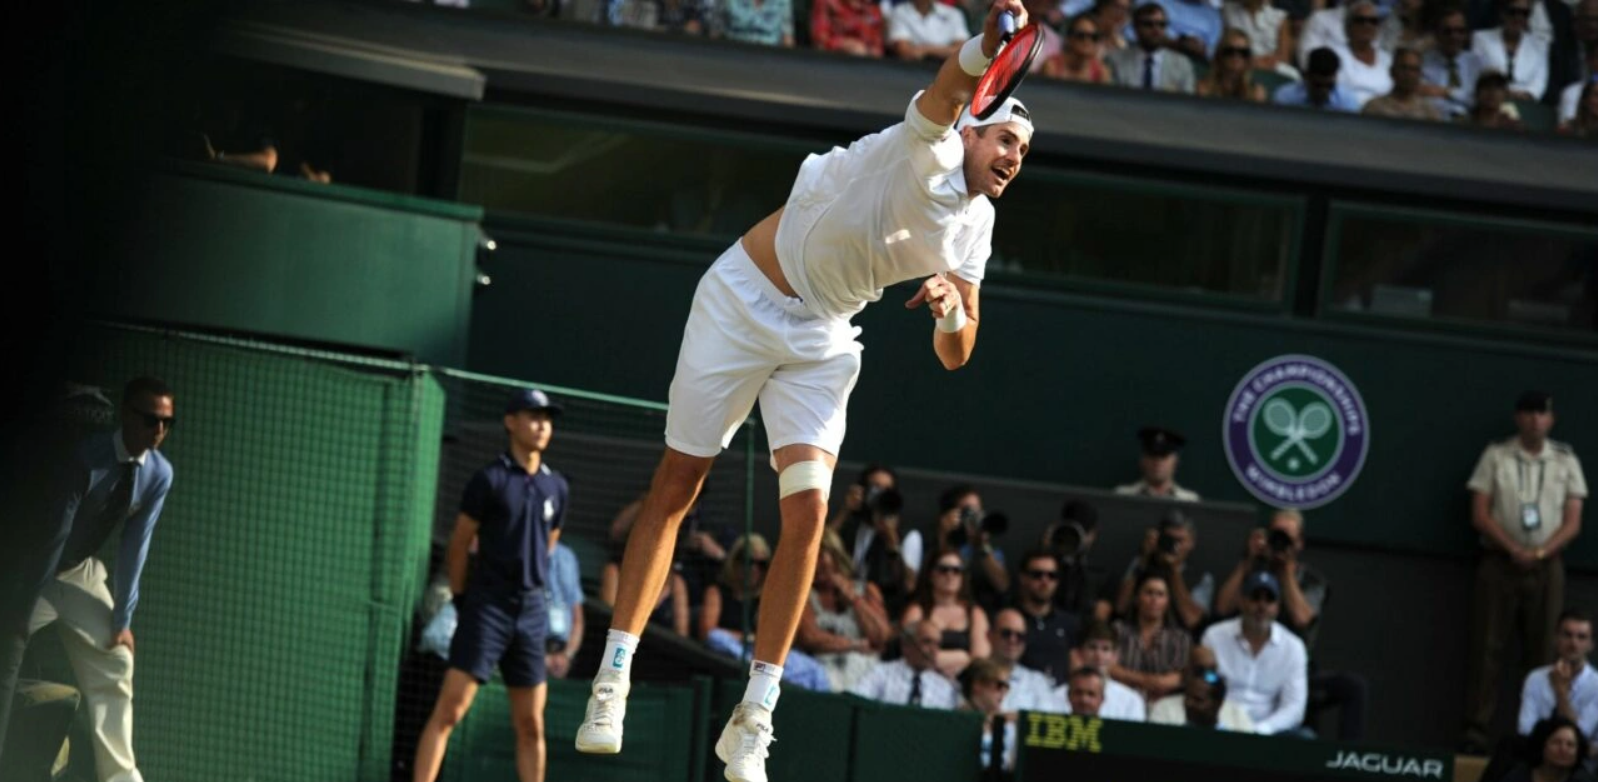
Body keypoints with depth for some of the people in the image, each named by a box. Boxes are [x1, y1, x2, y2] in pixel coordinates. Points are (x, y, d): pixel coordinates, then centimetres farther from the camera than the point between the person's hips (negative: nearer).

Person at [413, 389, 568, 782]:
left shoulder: (556, 488, 12)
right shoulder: (490, 480, -4)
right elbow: (459, 546, 0)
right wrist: (462, 601, 3)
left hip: (532, 612, 5)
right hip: (487, 607, -5)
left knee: (531, 725, 7)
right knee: (449, 710, -12)